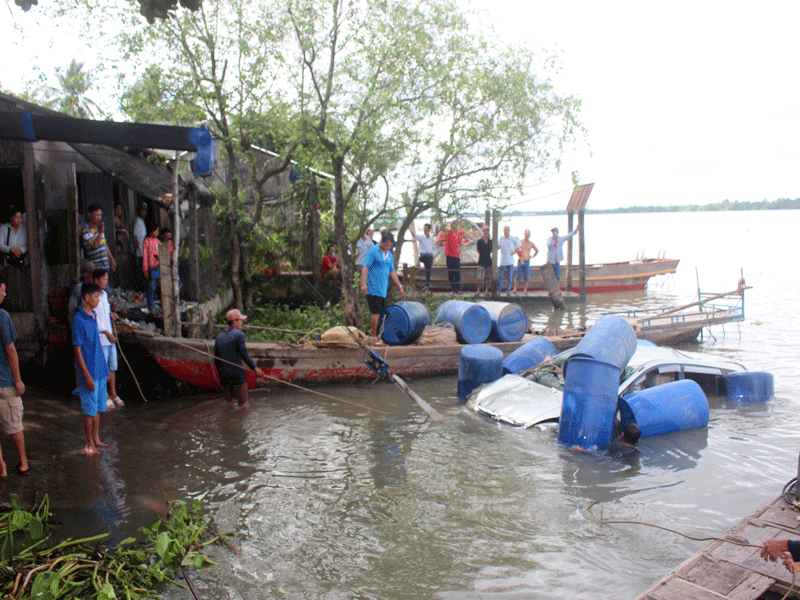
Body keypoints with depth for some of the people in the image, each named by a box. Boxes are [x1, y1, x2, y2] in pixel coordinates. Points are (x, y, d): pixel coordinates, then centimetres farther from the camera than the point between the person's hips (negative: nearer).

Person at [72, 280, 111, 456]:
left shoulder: (93, 316, 10)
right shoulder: (79, 320, -16)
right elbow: (77, 351, -17)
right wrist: (87, 376, -18)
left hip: (100, 370, 8)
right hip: (89, 372, -8)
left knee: (98, 408, 15)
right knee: (89, 409, 2)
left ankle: (96, 440, 26)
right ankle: (89, 445, 13)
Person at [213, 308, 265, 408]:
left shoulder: (219, 337, 13)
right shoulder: (239, 334, -6)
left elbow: (216, 361, 14)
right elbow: (243, 353, -17)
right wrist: (255, 368, -22)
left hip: (223, 376, 6)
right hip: (237, 375, -6)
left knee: (229, 404, 17)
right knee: (242, 405, 2)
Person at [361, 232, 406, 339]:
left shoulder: (389, 255, 17)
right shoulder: (373, 251, -5)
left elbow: (392, 272, 22)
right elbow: (365, 268, -11)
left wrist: (400, 287, 18)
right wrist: (364, 284, -21)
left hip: (383, 289, 7)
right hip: (373, 289, -7)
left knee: (380, 314, 6)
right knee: (376, 313, -10)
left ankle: (377, 336, 12)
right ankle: (374, 337, -5)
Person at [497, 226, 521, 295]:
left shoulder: (513, 238, 1)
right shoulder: (501, 238, 6)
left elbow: (518, 245, 7)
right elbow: (498, 246, 2)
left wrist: (514, 252, 1)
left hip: (510, 261, -1)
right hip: (503, 261, 1)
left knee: (510, 277, 3)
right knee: (500, 276, -4)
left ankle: (508, 290, 13)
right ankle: (498, 290, 4)